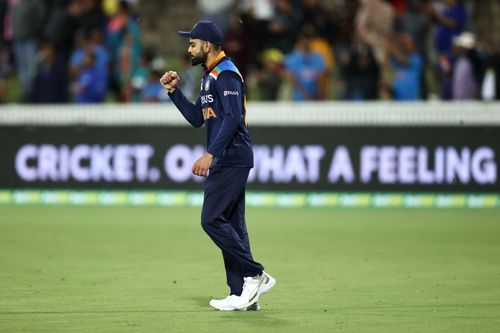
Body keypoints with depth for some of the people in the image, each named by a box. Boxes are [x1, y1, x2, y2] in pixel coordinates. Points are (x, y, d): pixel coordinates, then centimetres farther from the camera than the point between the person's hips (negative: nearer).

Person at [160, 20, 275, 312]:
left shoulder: (226, 74, -12)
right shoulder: (210, 77, 20)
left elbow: (233, 118, -21)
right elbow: (196, 118, 23)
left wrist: (210, 154, -26)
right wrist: (174, 90, 14)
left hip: (232, 158, -10)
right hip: (225, 160, 10)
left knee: (212, 219, -13)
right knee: (231, 224, 8)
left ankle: (255, 276, -9)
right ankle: (243, 294, 9)